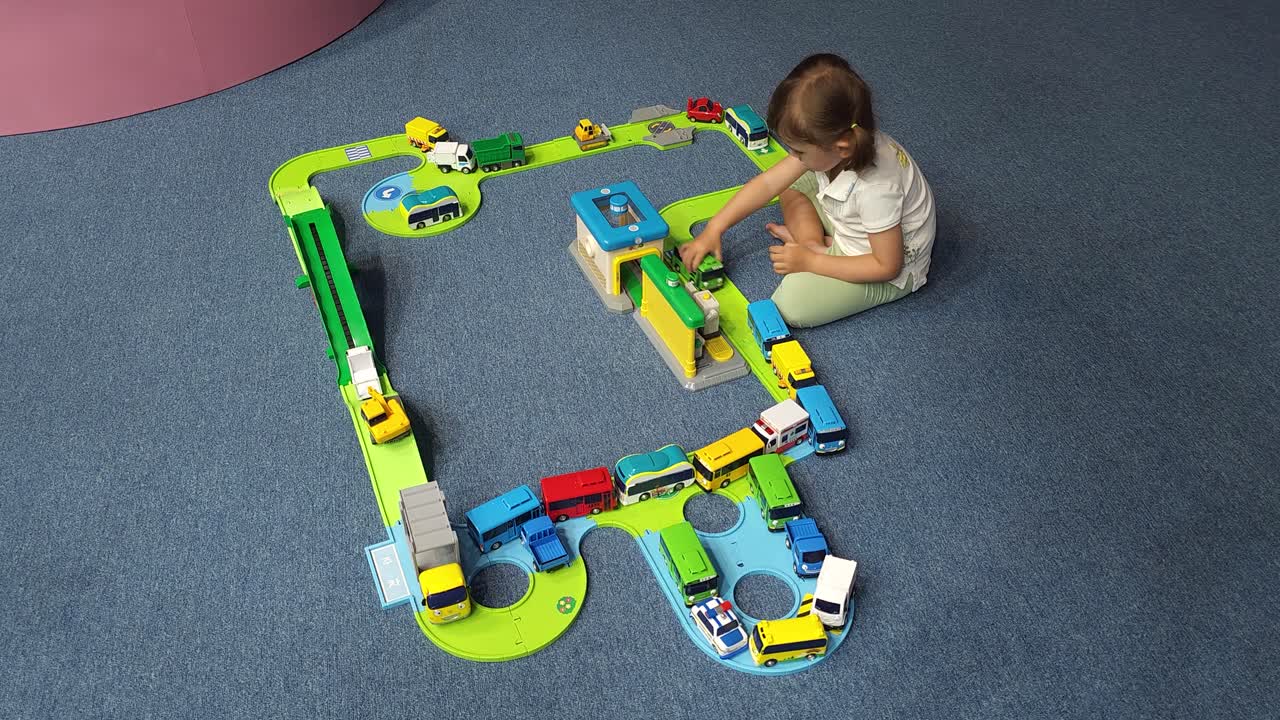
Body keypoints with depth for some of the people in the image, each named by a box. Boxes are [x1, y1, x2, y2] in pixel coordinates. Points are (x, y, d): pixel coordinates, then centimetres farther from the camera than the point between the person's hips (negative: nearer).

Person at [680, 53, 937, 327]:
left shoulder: (876, 189, -40)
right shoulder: (829, 141, -19)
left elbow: (887, 266, -30)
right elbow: (768, 183, -12)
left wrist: (809, 262, -25)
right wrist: (714, 230, -13)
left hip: (891, 272, -7)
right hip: (851, 228, 8)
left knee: (790, 306, -23)